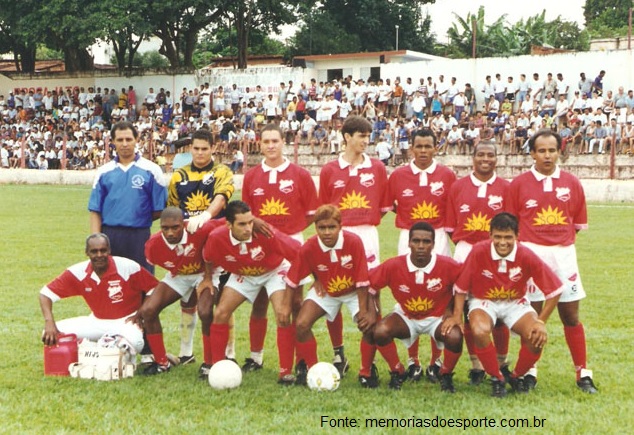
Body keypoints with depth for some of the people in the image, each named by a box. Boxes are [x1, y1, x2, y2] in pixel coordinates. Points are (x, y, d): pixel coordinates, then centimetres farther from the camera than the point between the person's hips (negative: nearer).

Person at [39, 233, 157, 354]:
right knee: (51, 333, -13)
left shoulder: (128, 267, -20)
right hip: (97, 322, 3)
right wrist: (49, 322, -27)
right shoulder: (78, 272, -13)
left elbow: (155, 289, -9)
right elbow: (46, 293, -12)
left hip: (126, 321, -3)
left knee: (134, 342, -39)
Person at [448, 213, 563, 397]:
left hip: (515, 303, 1)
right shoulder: (479, 252, -23)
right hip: (484, 302, -1)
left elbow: (554, 289, -13)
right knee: (480, 331, -34)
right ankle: (497, 378, -7)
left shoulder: (526, 256, -21)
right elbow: (461, 286, -11)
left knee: (538, 337, -23)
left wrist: (541, 321, -15)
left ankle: (517, 376, 9)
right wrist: (457, 316, -16)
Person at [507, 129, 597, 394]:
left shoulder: (572, 183, 4)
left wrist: (561, 240, 4)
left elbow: (579, 223, 11)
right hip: (530, 253, -1)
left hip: (563, 254, 1)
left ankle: (583, 374, 11)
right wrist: (532, 239, -3)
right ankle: (530, 372, 15)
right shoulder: (519, 184, 0)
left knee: (571, 315, 4)